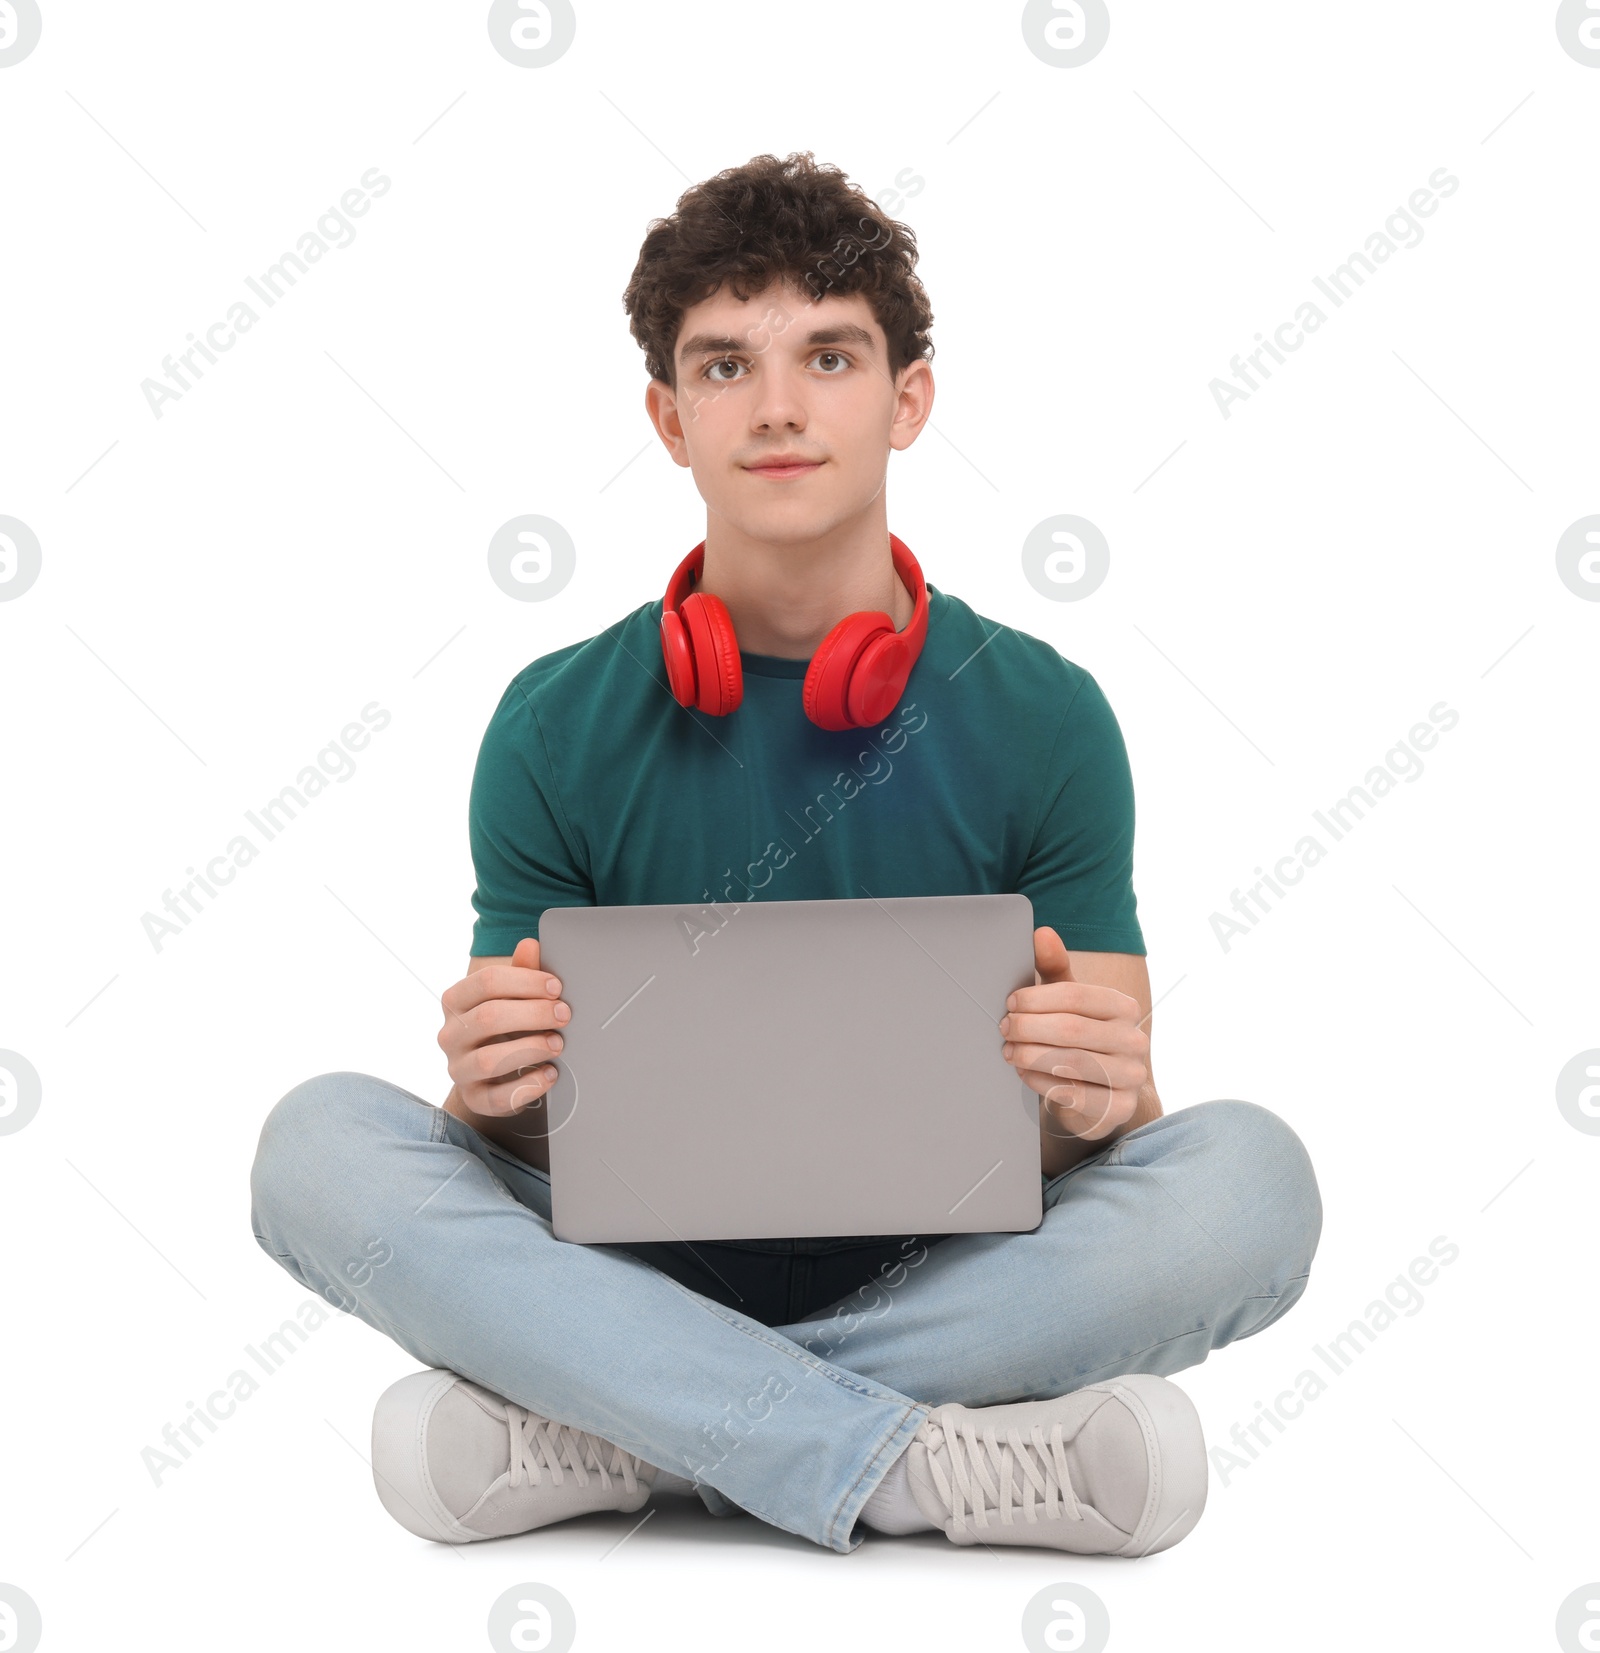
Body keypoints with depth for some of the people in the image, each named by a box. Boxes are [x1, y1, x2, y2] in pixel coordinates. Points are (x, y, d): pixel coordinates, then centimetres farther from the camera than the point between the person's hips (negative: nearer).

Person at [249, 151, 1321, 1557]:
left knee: (1247, 1176, -27)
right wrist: (494, 1089, -22)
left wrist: (1099, 1100, -23)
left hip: (940, 1272, 0)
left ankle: (600, 1439, -23)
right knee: (321, 1143, -23)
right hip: (643, 1262, 0)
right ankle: (927, 1465, -27)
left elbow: (1106, 1134, 1)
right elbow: (528, 1144, 3)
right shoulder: (559, 728, 1)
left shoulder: (1044, 717, 0)